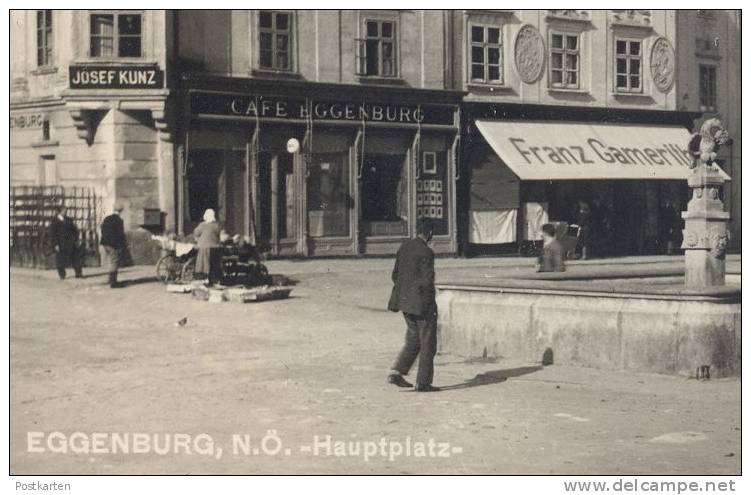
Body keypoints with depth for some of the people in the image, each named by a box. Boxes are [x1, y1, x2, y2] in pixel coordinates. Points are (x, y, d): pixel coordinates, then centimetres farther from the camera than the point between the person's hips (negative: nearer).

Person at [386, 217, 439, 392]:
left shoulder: (404, 247, 6)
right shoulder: (425, 252, -18)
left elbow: (395, 275, 11)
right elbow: (427, 281, -20)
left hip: (405, 301, 8)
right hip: (422, 303, -7)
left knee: (413, 340, 18)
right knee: (427, 344, 5)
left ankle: (396, 372, 7)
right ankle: (423, 382, 8)